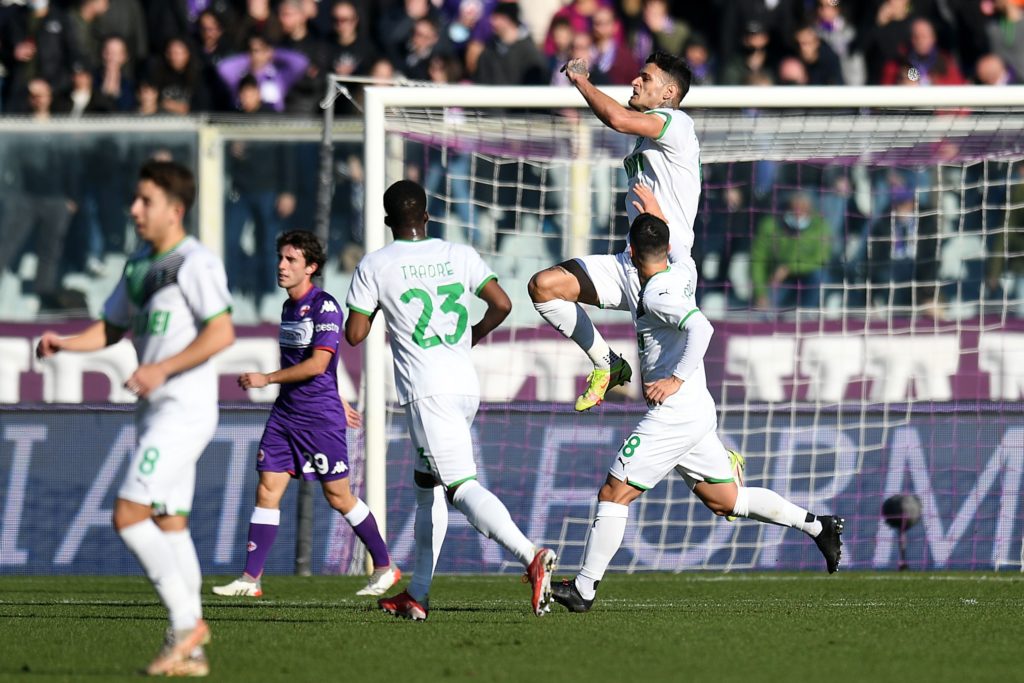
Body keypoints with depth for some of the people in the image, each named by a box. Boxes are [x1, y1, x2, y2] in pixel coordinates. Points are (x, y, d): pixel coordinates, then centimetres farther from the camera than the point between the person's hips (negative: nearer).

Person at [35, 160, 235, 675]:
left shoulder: (195, 263, -12)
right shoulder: (139, 265, 16)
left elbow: (222, 333, -20)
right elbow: (112, 328, 23)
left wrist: (162, 369, -24)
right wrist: (64, 344, 5)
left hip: (185, 410, -9)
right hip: (157, 412, 9)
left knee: (129, 516, -16)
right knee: (169, 526, 8)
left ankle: (187, 620, -9)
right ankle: (190, 651, 10)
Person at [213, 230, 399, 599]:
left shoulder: (325, 307, -13)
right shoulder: (289, 308, 14)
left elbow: (318, 364, -20)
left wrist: (266, 379, -19)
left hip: (321, 417, -7)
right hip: (285, 414, 8)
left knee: (337, 496, 0)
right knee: (267, 489, -2)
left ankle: (385, 567, 15)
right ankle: (250, 579, -3)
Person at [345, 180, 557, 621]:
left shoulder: (375, 266, -1)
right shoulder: (459, 256, 9)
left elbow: (354, 334, 0)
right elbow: (501, 305, 3)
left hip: (427, 391, -6)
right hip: (466, 385, 6)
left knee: (462, 487, -15)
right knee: (427, 485, 19)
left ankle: (530, 557, -37)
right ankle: (417, 595, 22)